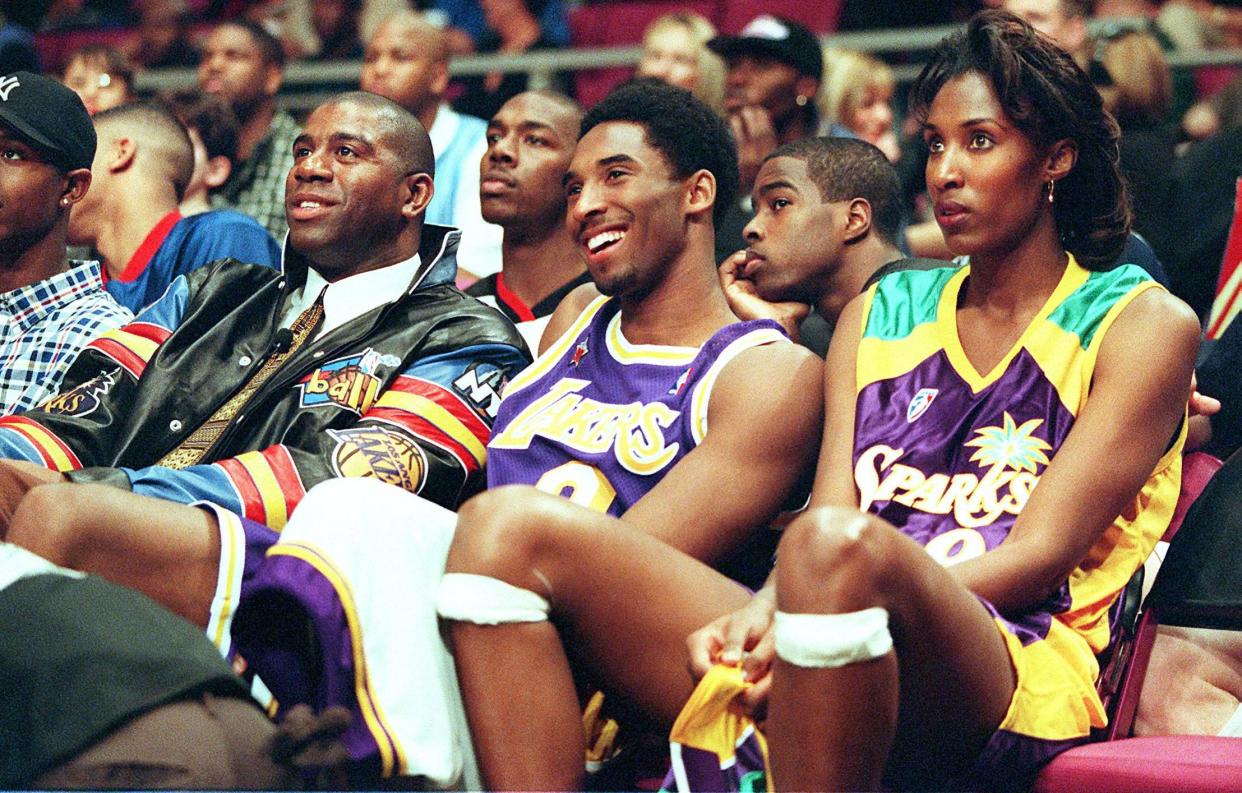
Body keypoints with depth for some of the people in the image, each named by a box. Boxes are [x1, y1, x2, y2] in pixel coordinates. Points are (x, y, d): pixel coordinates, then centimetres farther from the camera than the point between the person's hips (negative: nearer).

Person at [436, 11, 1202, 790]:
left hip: (1014, 682, -5)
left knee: (835, 549, -41)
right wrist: (758, 616, -13)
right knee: (503, 534, -13)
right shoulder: (881, 313, 25)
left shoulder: (1143, 324, 9)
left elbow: (1039, 556, -3)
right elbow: (828, 506, 12)